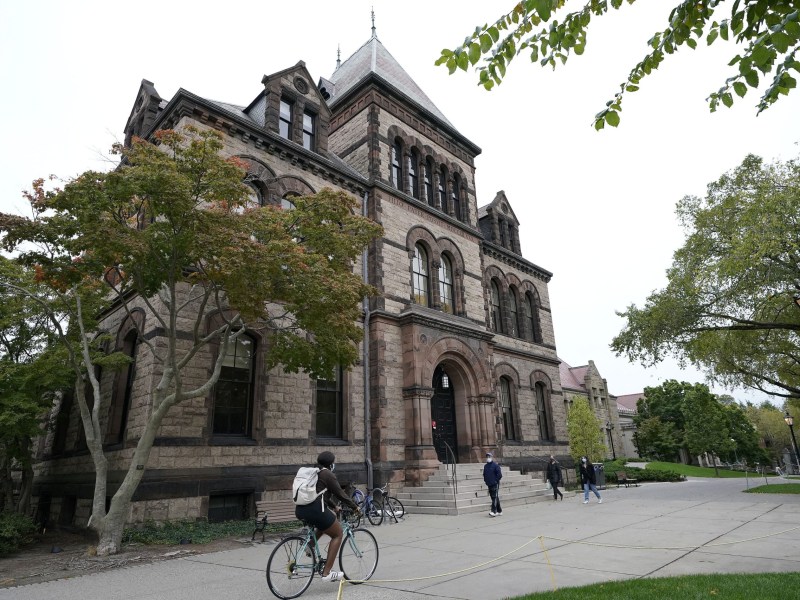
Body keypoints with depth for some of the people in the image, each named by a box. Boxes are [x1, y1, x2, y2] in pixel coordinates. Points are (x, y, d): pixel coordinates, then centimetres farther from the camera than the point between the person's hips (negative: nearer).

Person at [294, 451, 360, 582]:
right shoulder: (327, 474, -4)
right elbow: (340, 493, -2)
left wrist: (334, 507, 39)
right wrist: (355, 507, 9)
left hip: (300, 511, 8)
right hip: (315, 510, -8)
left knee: (329, 518, 32)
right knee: (338, 534, 10)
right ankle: (327, 573, 5)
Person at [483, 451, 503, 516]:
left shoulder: (495, 465, -9)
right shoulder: (485, 466, 10)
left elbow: (499, 474, -11)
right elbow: (484, 474, 23)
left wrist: (496, 480, -11)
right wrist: (485, 480, 11)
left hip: (495, 485, -7)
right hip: (489, 485, 7)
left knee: (495, 498, -10)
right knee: (493, 498, 11)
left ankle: (493, 511, -13)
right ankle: (499, 511, 20)